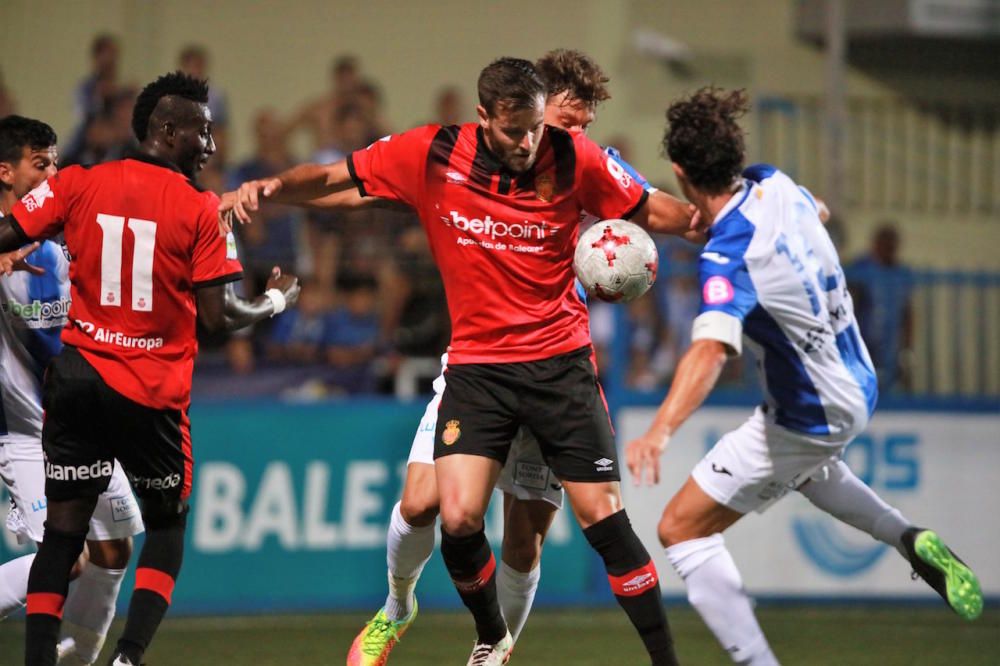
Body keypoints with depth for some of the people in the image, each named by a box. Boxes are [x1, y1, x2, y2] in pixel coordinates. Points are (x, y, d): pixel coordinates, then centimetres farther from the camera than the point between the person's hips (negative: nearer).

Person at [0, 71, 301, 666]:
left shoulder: (79, 184, 0)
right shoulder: (202, 209, -7)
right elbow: (219, 315, -9)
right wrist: (275, 303, 10)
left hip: (78, 376, 2)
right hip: (155, 389, -2)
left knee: (64, 528, 7)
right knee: (167, 524, 15)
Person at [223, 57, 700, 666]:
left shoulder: (574, 158, -8)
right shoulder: (431, 156, -8)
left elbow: (649, 209, 3)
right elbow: (333, 179, 1)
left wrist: (703, 219, -18)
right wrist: (271, 186, -16)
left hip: (560, 359, -1)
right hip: (476, 363, 1)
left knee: (602, 514, -6)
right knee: (459, 519, -12)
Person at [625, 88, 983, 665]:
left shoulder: (728, 257, -31)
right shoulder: (775, 186, -8)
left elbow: (711, 350, -49)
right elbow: (817, 212, 19)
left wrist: (661, 432, -61)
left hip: (811, 418, -9)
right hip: (858, 389, 9)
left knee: (683, 530, -1)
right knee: (804, 465, 42)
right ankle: (911, 541, 27)